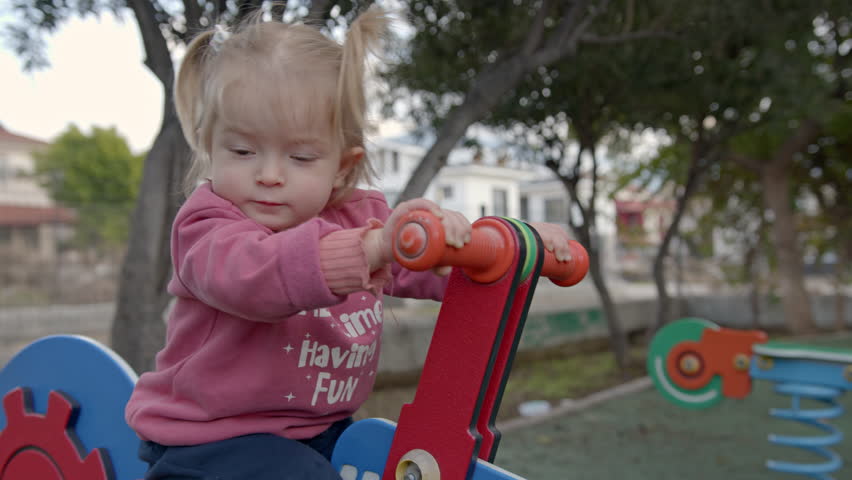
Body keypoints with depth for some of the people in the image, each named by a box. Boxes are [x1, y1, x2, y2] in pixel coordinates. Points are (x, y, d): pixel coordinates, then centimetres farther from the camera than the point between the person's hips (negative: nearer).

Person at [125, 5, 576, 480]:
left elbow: (438, 265, 14)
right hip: (218, 438, -5)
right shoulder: (208, 225, -18)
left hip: (323, 427, 6)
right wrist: (370, 248, -55)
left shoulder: (361, 217, 1)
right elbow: (248, 274, -42)